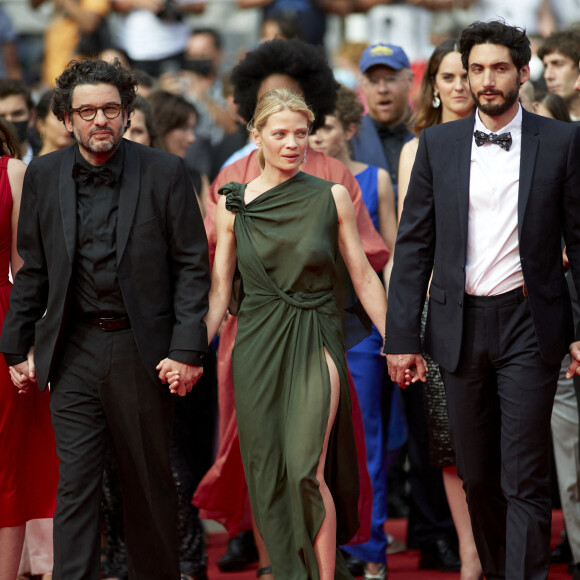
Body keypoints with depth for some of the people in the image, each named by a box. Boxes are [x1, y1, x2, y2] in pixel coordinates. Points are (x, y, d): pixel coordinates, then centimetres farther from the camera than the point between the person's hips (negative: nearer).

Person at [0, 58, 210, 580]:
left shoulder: (165, 174, -3)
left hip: (143, 350, -1)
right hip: (74, 352, 2)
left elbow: (192, 267, -2)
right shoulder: (44, 176, 5)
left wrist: (187, 350, -10)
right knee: (75, 484, -2)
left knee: (149, 486, 8)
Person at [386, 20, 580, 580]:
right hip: (459, 324, 3)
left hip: (528, 324, -3)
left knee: (524, 480, -6)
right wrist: (402, 338, 0)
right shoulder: (438, 144, 6)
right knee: (476, 475, 11)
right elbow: (413, 243, 6)